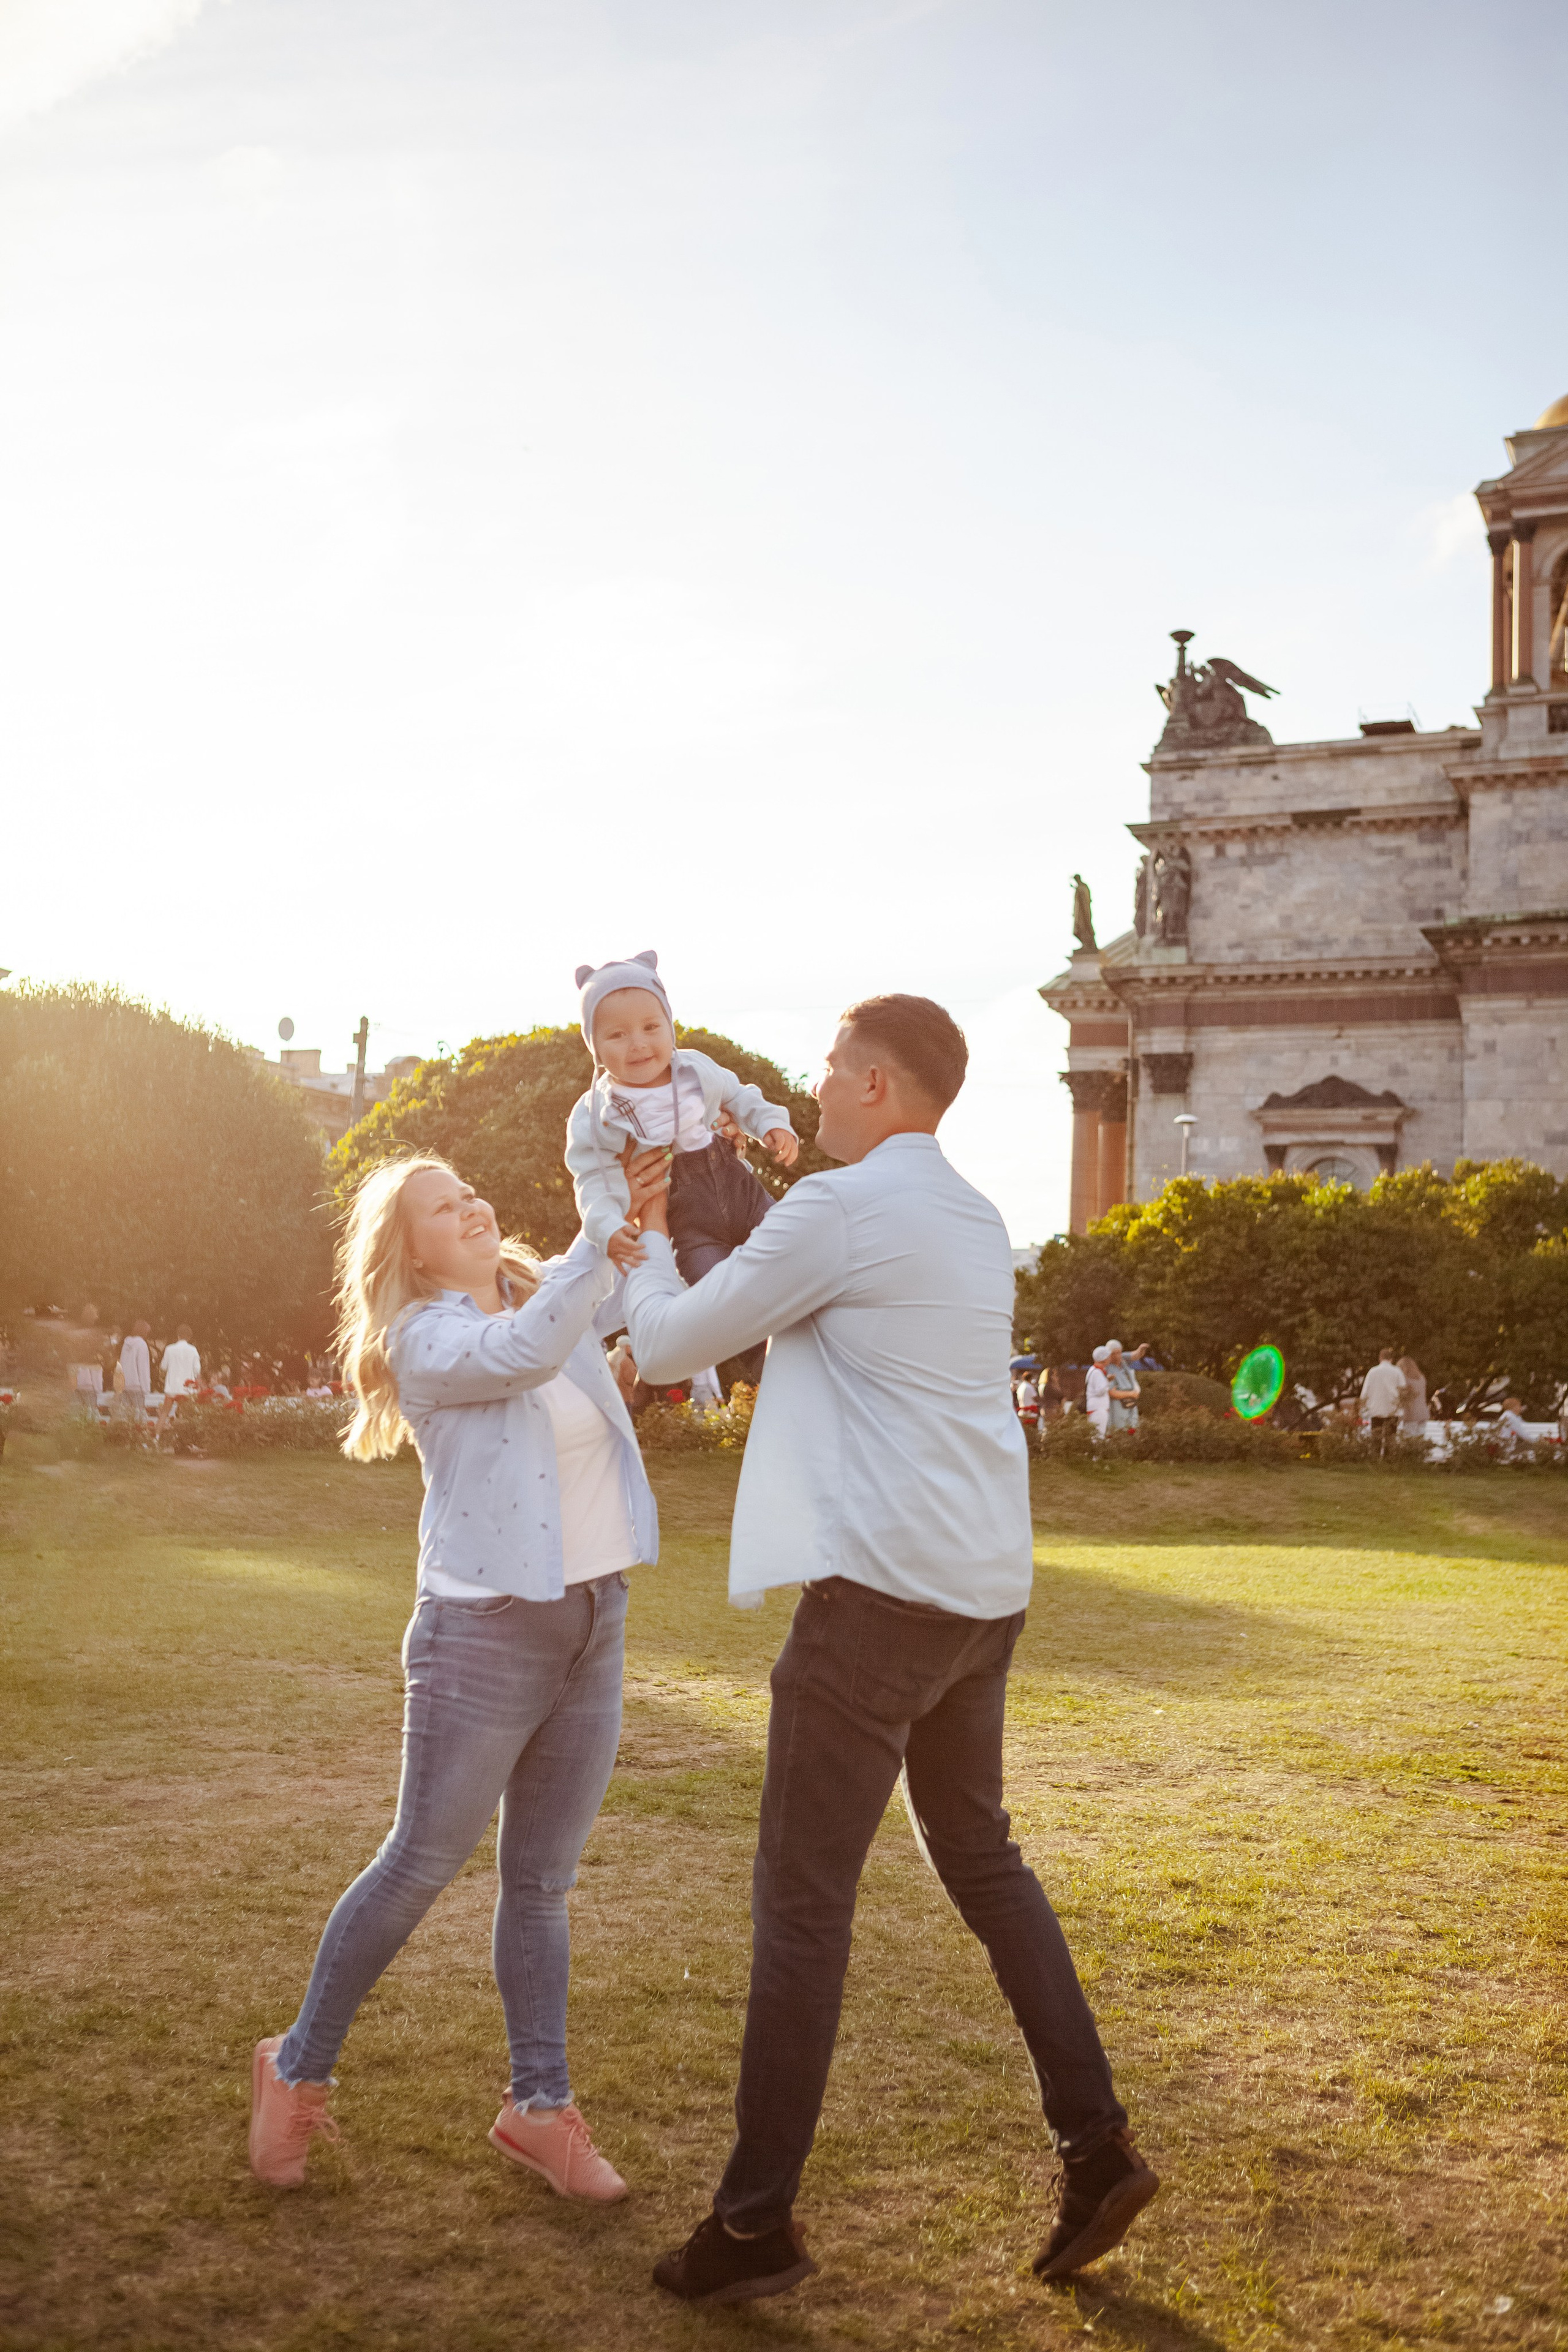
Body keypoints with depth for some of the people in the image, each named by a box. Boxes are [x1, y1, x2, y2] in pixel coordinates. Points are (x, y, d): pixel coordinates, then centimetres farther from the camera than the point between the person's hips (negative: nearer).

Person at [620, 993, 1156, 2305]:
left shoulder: (839, 1209, -12)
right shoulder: (975, 1222, 13)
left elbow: (667, 1349, -4)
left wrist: (648, 1239, 15)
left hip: (880, 1594, -8)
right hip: (987, 1590, 9)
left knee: (803, 1901, 1)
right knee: (978, 1856, 22)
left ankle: (758, 2223, 11)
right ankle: (1096, 2145, 22)